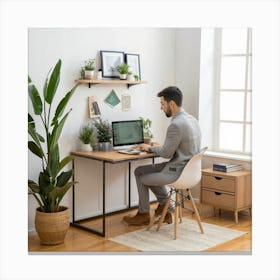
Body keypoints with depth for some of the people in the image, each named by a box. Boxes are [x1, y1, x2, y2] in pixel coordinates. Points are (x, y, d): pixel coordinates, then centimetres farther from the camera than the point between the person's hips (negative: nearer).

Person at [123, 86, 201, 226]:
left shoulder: (176, 125, -24)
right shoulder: (191, 119, 7)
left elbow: (166, 153, -16)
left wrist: (150, 148, 2)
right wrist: (154, 147, 10)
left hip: (177, 172, -9)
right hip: (188, 168, 9)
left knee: (142, 178, 13)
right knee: (140, 170, 18)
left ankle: (143, 215, 32)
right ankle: (165, 207, 21)